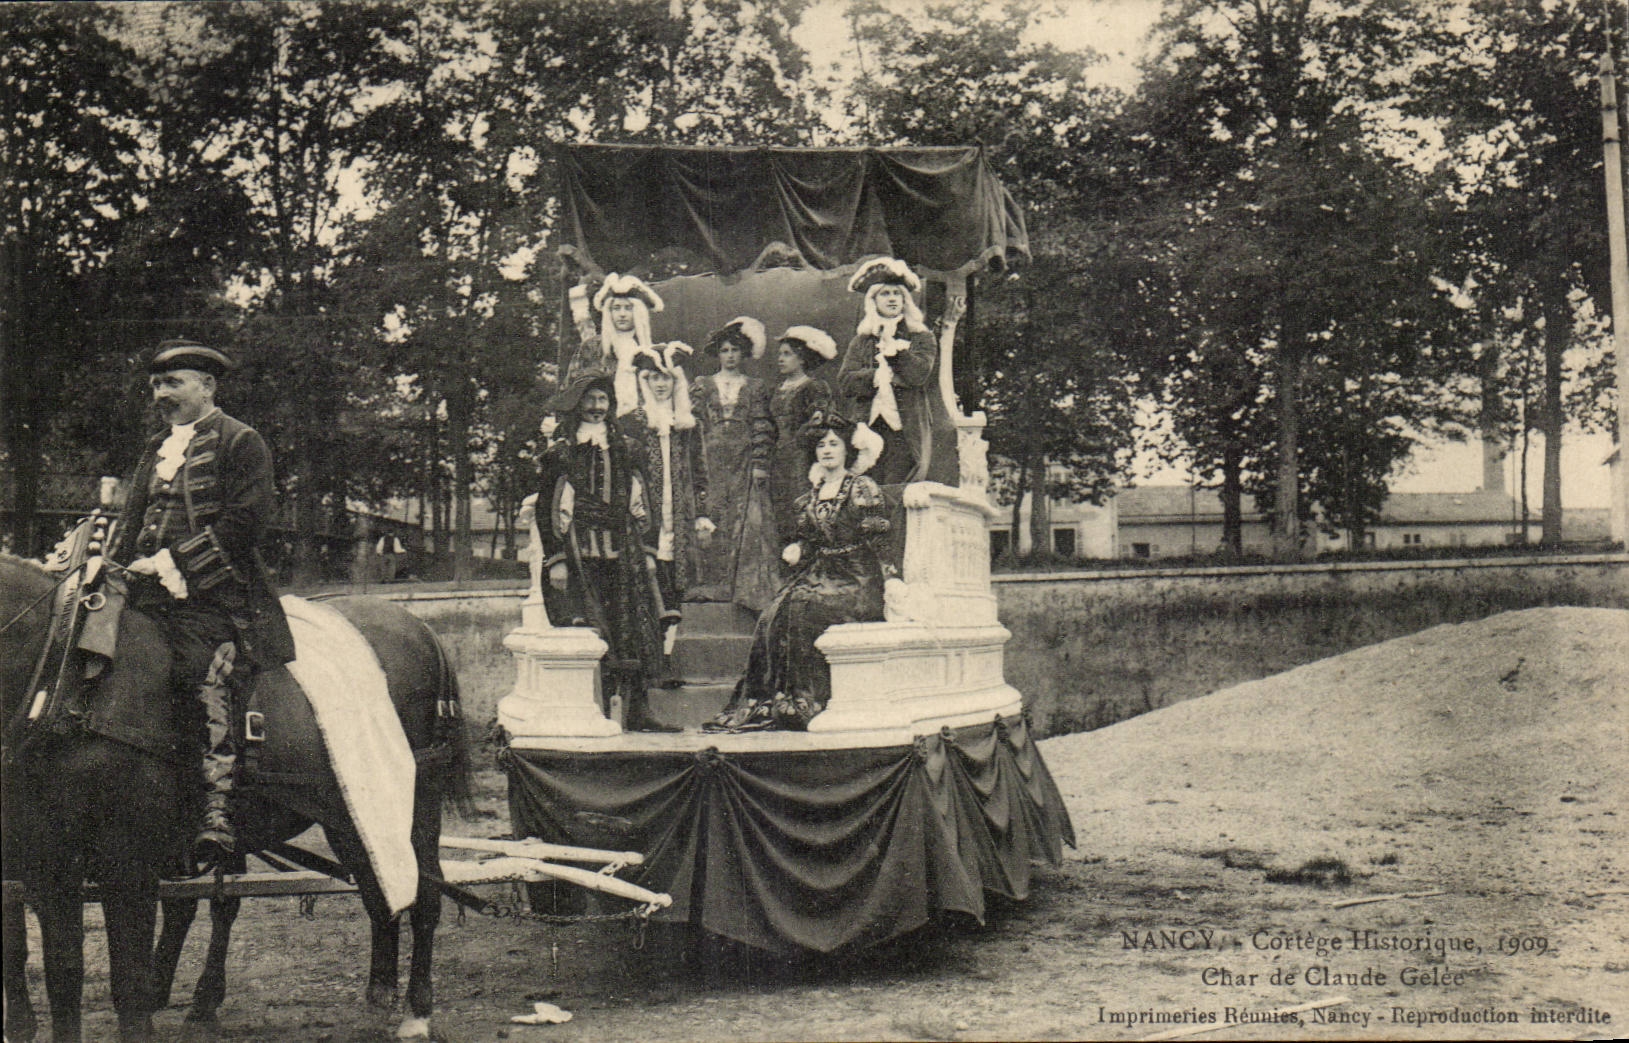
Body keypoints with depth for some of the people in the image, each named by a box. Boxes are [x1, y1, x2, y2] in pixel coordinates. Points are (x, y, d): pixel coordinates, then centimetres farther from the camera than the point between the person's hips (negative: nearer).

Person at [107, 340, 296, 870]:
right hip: (149, 595, 7)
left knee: (211, 679, -24)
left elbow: (245, 520, -8)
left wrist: (176, 562, -13)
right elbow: (131, 523, 26)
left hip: (214, 593, -7)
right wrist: (114, 567, 5)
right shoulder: (155, 449, 27)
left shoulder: (240, 441, 3)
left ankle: (218, 811, -27)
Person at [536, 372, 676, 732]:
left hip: (625, 552, 4)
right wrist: (555, 561, -7)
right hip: (580, 553, -4)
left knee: (638, 631, 0)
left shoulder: (628, 450, 14)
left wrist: (647, 551, 11)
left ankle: (639, 712, 5)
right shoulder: (560, 455, 2)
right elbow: (548, 511, 0)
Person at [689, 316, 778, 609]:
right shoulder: (702, 385, 12)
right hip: (712, 461, 1)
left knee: (749, 520, -9)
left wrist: (760, 464, -6)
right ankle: (713, 584, -5)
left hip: (745, 461, 0)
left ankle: (747, 588, -8)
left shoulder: (756, 388, 11)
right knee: (712, 518, -7)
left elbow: (762, 428, 4)